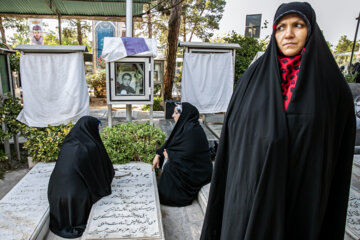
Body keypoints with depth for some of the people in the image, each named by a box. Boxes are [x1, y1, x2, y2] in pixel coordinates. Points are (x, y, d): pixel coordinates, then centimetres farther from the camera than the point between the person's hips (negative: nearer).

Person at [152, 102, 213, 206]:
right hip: (190, 165, 9)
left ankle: (170, 197, 6)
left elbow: (186, 154, -27)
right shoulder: (183, 126, 4)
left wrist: (169, 154, -13)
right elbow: (170, 143, 9)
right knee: (166, 166, 6)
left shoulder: (192, 130, -25)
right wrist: (158, 154, -2)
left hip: (197, 171, -9)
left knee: (169, 168, -11)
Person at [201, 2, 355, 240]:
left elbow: (339, 152, 2)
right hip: (253, 184, 1)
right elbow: (234, 135, 1)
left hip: (303, 192, 0)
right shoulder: (255, 75, -1)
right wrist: (233, 181, 1)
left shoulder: (331, 82, -2)